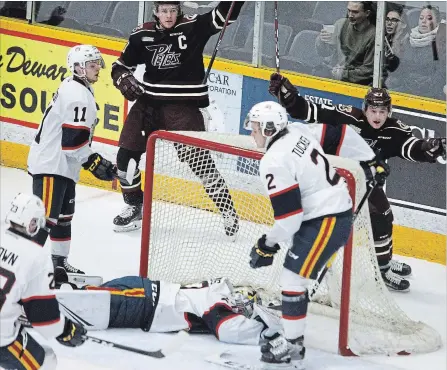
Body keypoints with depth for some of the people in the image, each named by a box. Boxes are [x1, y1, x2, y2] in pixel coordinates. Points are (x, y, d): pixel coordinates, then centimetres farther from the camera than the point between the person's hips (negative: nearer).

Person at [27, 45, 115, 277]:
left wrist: (93, 161, 22)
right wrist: (94, 162, -18)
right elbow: (74, 138, -26)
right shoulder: (77, 95, -20)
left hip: (63, 164, 11)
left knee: (64, 216, 20)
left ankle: (59, 262, 31)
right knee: (46, 217, -13)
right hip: (51, 165, -11)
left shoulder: (79, 89, 14)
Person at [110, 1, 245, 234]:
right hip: (148, 103, 4)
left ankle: (228, 210, 5)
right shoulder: (142, 35, 1)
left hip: (183, 106, -4)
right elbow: (121, 66, 9)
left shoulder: (193, 27, -7)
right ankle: (134, 206, 25)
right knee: (126, 155, 4)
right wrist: (124, 80, -11)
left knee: (198, 161, -8)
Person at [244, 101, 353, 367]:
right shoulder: (298, 133, 5)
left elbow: (288, 214, -21)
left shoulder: (275, 162, -22)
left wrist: (269, 244, -7)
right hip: (338, 208, 11)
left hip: (326, 221, -11)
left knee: (293, 278, -9)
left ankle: (292, 345, -5)